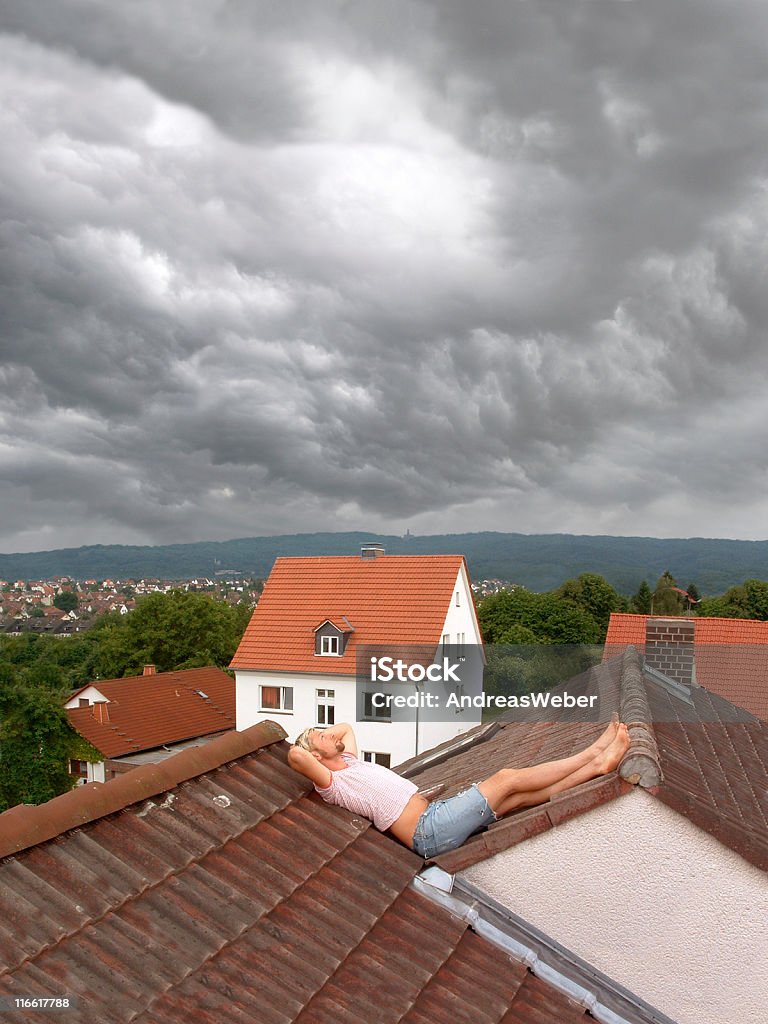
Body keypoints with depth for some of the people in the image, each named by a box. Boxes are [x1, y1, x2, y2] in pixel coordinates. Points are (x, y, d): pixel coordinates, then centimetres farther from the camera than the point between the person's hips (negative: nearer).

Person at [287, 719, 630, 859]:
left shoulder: (349, 762, 18)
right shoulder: (331, 783, -8)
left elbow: (346, 727, 37)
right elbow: (295, 756, -27)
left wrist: (319, 736, 22)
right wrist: (303, 746, -5)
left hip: (433, 813, 9)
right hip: (428, 831, -9)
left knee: (520, 795, 3)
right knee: (506, 778, -11)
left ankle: (596, 765, 6)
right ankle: (591, 754, -1)